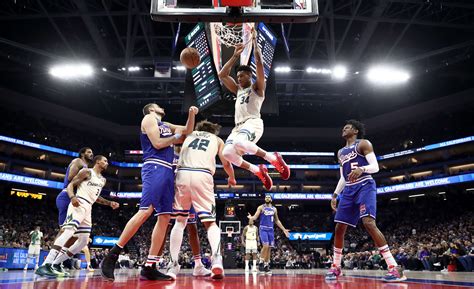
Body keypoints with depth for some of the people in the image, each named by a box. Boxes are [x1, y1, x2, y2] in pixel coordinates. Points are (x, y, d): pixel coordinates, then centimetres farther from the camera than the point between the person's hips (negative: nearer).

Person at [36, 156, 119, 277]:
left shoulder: (103, 180, 23)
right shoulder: (87, 172, 0)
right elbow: (70, 185, -5)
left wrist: (110, 203, 21)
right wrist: (73, 197, -27)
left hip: (88, 208, 9)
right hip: (79, 204, -9)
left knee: (84, 241, 4)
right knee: (69, 230, -29)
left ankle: (56, 264, 9)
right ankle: (45, 265, -35)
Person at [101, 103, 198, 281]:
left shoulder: (166, 126, 28)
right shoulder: (149, 119, 5)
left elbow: (188, 131, 32)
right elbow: (157, 143, -8)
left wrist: (191, 114, 17)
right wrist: (176, 137, 5)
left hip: (168, 170, 8)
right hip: (154, 168, -8)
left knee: (165, 217, 0)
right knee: (145, 211, -21)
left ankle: (149, 267, 0)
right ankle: (113, 254, -11)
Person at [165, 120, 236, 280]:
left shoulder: (189, 134, 28)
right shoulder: (217, 139, 25)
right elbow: (226, 164, 19)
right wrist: (231, 178, 36)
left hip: (183, 174, 2)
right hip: (203, 176, -1)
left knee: (180, 221, 14)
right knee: (210, 222, 5)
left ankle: (173, 265, 6)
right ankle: (216, 257, -20)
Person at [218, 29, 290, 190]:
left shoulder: (257, 87, 11)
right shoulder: (238, 90, 30)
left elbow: (259, 62, -1)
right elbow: (222, 75, 27)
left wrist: (254, 41, 6)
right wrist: (235, 56, 26)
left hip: (253, 123, -7)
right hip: (239, 126, 7)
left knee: (239, 143, -38)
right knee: (227, 152, -18)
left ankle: (273, 159, -20)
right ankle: (257, 170, -1)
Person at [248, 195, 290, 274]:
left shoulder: (274, 209, 13)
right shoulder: (261, 207, 0)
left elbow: (277, 221, 20)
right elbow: (255, 217, -9)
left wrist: (284, 229, 17)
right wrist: (251, 218, -33)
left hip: (271, 230, 5)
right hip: (263, 229, -5)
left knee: (269, 248, 5)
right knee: (265, 246, -19)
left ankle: (266, 266, 14)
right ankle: (261, 262, -2)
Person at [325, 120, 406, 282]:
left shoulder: (363, 143, 1)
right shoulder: (341, 152, 22)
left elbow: (375, 167, -9)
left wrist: (362, 169, -29)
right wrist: (335, 195, 18)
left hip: (365, 186, -7)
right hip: (349, 190, 7)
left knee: (368, 222, -26)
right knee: (339, 228, 3)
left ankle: (394, 267, -23)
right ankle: (335, 267, 14)